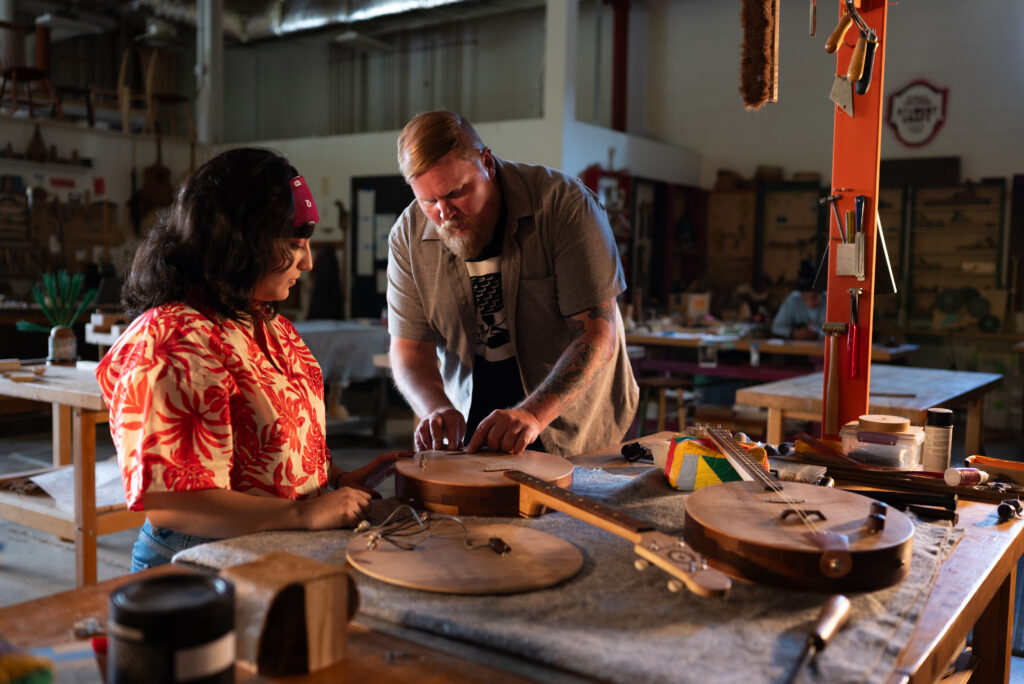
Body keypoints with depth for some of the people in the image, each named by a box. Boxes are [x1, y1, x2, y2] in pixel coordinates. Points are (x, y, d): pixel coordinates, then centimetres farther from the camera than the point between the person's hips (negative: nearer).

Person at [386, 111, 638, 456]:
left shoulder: (563, 203, -17)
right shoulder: (408, 236, -6)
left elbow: (599, 335, -21)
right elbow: (409, 346, -3)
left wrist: (532, 414, -35)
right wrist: (436, 407, -25)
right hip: (472, 423, 2)